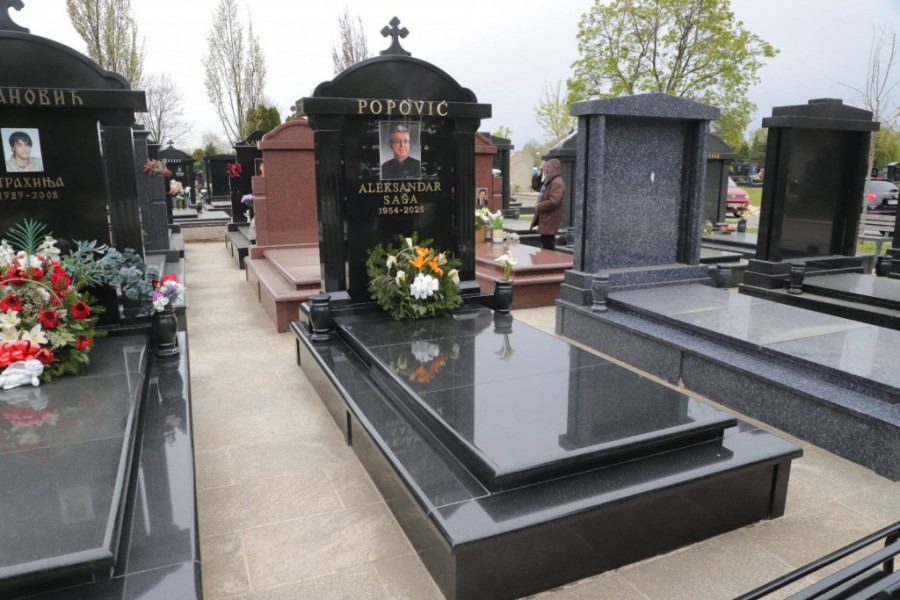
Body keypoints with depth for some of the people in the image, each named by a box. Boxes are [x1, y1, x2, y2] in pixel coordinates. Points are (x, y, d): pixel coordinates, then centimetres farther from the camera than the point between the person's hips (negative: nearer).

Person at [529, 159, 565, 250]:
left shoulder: (557, 183, -18)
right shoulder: (547, 182, 14)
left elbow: (553, 202, -28)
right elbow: (535, 187, 29)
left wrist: (538, 206, -15)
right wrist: (538, 175, 13)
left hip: (550, 222, -10)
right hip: (544, 219, 10)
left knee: (548, 249, -6)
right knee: (545, 247, 19)